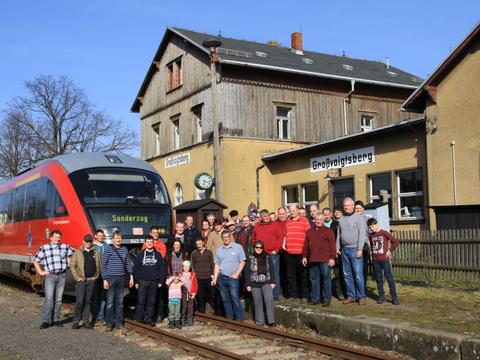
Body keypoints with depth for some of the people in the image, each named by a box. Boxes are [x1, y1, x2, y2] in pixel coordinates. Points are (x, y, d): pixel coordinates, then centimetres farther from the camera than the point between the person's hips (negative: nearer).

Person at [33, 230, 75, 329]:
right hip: (50, 276, -2)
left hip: (62, 276, 2)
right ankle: (46, 321, -2)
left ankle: (56, 319, 15)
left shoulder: (65, 247, 8)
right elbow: (35, 261, 9)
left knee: (59, 299, 6)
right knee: (49, 299, -8)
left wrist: (69, 264, 9)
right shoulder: (44, 248, 3)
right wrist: (40, 272, 3)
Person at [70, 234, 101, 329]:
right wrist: (77, 277, -6)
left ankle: (85, 320, 12)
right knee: (79, 301, -8)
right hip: (81, 280, -3)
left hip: (91, 280, 3)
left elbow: (99, 265, 13)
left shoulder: (95, 253, 10)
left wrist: (96, 276, 4)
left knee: (88, 301, 7)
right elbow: (72, 266, 1)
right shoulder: (77, 253, 2)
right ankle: (76, 320, 1)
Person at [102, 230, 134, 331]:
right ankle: (109, 324, 8)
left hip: (121, 278, 4)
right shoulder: (108, 249, -4)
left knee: (120, 302, 9)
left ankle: (119, 323, 17)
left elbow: (128, 264, 14)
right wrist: (104, 279, -8)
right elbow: (104, 265, -4)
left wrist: (131, 276, 8)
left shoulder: (125, 250, 8)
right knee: (110, 302, 0)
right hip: (110, 278, -4)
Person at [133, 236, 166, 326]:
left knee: (151, 301, 5)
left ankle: (148, 319, 12)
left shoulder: (158, 254, 6)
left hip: (153, 282, 1)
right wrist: (136, 281, -3)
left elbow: (162, 268, 6)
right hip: (142, 281, -1)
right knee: (141, 301, -2)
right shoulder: (141, 255, 5)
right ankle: (139, 318, 8)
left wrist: (161, 281, 0)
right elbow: (136, 269, 3)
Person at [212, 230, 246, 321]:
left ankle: (239, 319, -3)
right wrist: (215, 278, 9)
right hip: (222, 277, 5)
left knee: (235, 299, -10)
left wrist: (236, 274, -10)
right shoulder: (219, 250, 11)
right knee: (225, 299, 10)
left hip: (233, 278, -5)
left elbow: (242, 262, -3)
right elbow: (217, 265, 14)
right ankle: (229, 318, 20)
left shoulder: (237, 247, -3)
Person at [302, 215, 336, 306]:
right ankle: (315, 298, 14)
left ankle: (326, 298, 5)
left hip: (324, 260, -4)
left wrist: (332, 257, -9)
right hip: (312, 260, 4)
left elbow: (332, 245, -3)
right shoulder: (309, 231, 16)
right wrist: (304, 256, 10)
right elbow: (306, 245, 16)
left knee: (326, 278, -1)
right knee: (313, 279, 7)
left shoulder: (328, 231, 3)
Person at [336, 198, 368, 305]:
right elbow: (338, 234, 16)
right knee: (347, 274, 8)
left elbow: (362, 235, -9)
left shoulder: (358, 218, -3)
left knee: (358, 274, -8)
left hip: (355, 249, -6)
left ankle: (361, 297, 1)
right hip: (344, 250, 6)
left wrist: (359, 249, -15)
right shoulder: (341, 219, 14)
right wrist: (337, 247, 7)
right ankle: (351, 296, 16)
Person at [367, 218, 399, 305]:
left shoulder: (384, 233, -6)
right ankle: (381, 297, 17)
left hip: (385, 259, -5)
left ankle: (394, 297, 2)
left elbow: (395, 241, -5)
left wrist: (390, 250, -5)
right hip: (375, 260, 5)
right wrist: (373, 251, 10)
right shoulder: (370, 236, 8)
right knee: (379, 279, 9)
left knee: (389, 278, -3)